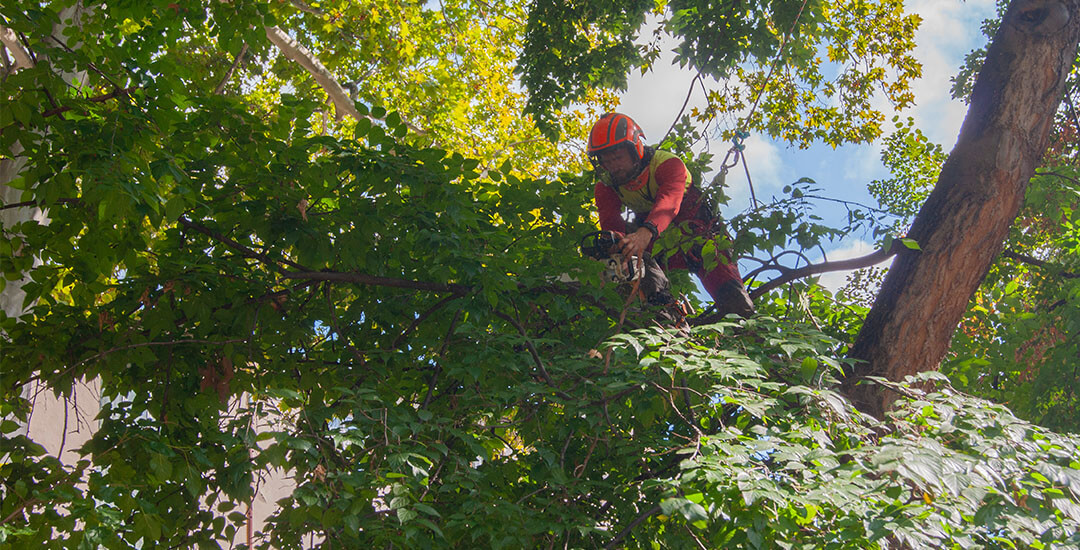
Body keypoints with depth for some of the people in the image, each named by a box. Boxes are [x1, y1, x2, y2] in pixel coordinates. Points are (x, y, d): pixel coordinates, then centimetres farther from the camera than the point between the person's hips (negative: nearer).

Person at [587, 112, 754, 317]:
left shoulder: (667, 164, -21)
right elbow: (610, 220, -25)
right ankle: (656, 291, -42)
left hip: (696, 231, -4)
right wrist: (616, 241, -52)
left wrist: (646, 232, -63)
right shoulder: (606, 187, -7)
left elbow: (669, 201, -41)